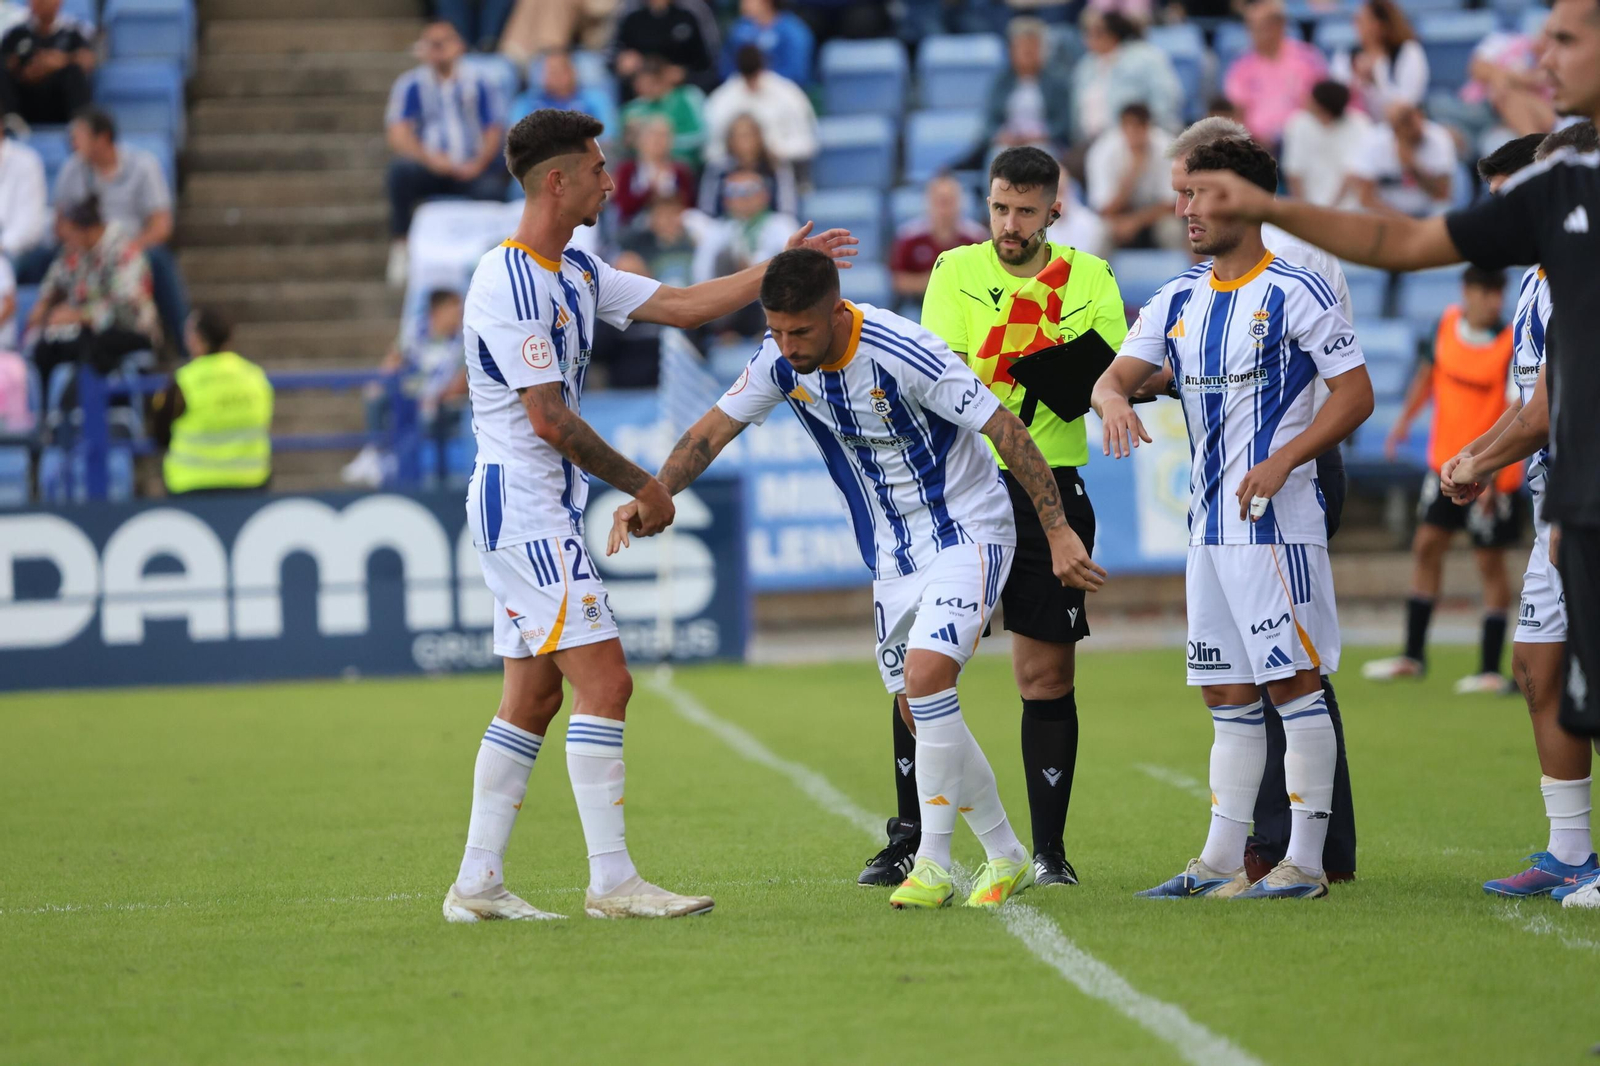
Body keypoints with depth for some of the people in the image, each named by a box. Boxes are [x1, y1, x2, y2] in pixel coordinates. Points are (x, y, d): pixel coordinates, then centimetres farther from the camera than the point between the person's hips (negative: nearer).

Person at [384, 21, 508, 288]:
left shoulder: (477, 83, 11)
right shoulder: (411, 85, 7)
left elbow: (494, 132, 5)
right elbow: (398, 136, -5)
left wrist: (478, 163, -16)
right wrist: (429, 158, -24)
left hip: (472, 171, 0)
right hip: (429, 172, 0)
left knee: (491, 190, -34)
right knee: (400, 169, -33)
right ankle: (401, 246, -22)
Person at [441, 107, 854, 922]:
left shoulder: (575, 273, 13)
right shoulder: (510, 283, -17)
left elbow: (678, 306, 17)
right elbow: (550, 420, -18)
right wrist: (641, 485, -10)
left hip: (538, 510, 10)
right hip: (525, 508, -10)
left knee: (532, 698, 10)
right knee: (604, 683, -11)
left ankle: (476, 885, 11)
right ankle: (611, 881, -10)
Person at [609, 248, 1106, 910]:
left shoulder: (903, 354, -26)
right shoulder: (781, 360, -7)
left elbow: (1006, 430, -22)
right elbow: (712, 431, 1)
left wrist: (1058, 532, -24)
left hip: (966, 531, -7)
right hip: (892, 556, 7)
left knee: (926, 675, -24)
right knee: (919, 715, 6)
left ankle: (933, 864, -14)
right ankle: (1007, 859, 21)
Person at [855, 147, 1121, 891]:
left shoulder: (1090, 279, 4)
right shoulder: (956, 271, 1)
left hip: (1051, 490, 1)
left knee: (1047, 673, 2)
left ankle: (1048, 849, 10)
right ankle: (909, 838, 10)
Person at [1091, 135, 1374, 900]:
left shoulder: (1295, 292, -8)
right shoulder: (1179, 300, 12)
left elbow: (1356, 393, -9)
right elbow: (1115, 374, 6)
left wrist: (1283, 460, -20)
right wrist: (1114, 399, -19)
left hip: (1278, 521, -7)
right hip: (1210, 522, 7)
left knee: (1295, 686, -6)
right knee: (1227, 695, 10)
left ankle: (1306, 863, -3)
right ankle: (1221, 862, 14)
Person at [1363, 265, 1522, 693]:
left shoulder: (1512, 346, -18)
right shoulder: (1449, 321, -1)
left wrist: (1491, 473, -25)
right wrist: (1405, 419, 10)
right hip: (1446, 462, 6)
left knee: (1489, 562, -1)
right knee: (1426, 546, 8)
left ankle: (1491, 670, 7)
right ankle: (1413, 656, 19)